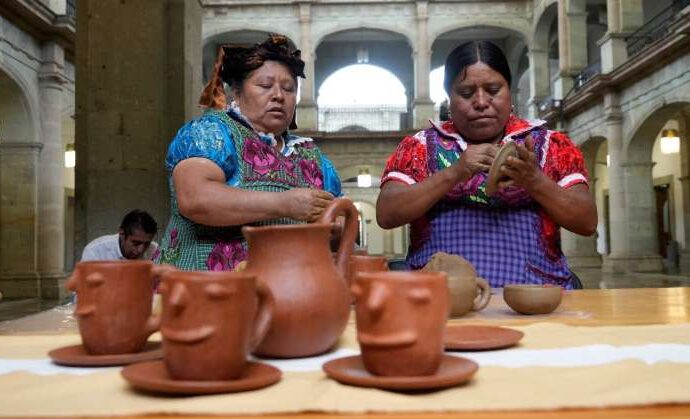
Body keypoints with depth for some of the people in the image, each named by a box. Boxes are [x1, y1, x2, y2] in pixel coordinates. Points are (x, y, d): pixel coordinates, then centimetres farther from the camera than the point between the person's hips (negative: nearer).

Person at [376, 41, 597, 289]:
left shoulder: (550, 144, 10)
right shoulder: (420, 146, 9)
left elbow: (588, 222, 3)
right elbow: (385, 214, -3)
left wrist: (534, 180, -12)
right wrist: (454, 173, -14)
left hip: (534, 293, 1)